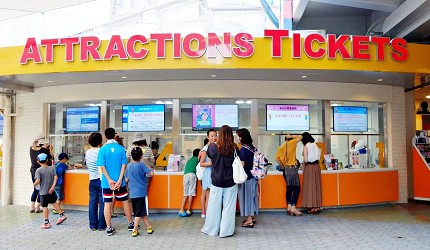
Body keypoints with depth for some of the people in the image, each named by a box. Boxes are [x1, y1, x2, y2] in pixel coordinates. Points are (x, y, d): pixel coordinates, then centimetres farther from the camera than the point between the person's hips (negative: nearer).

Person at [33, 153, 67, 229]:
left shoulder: (38, 170, -11)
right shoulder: (51, 168, 1)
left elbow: (38, 180, -20)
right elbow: (55, 177, -8)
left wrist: (34, 184, 1)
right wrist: (52, 187, -10)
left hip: (43, 192, -4)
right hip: (51, 191, 4)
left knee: (45, 206, 3)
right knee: (54, 202, 23)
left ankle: (46, 223, 8)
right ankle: (62, 215, 27)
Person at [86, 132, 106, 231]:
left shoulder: (87, 152, 5)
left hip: (92, 180, 6)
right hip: (101, 179, -5)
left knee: (92, 202, 9)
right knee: (102, 203, 2)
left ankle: (93, 225, 15)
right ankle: (101, 225, 6)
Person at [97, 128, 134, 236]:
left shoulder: (102, 149, -4)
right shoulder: (121, 148, -2)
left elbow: (102, 166, -10)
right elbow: (124, 165, -7)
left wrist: (109, 180, -9)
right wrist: (119, 180, -8)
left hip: (107, 182, 0)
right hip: (119, 181, 1)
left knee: (107, 204, 6)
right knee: (125, 201, 13)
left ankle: (109, 228, 12)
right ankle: (131, 224, 23)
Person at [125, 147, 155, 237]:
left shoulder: (128, 166, 3)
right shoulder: (141, 165, -11)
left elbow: (126, 179, 9)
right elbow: (151, 173, -17)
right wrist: (151, 169, 3)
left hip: (132, 193, 5)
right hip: (141, 192, -5)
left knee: (142, 212, 13)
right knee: (139, 213, 4)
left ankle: (149, 227, 19)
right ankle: (134, 230, 8)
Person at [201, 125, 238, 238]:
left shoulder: (212, 147, -9)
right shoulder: (234, 148, -9)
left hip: (216, 182, 1)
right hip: (231, 183, 0)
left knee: (214, 207, 14)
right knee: (228, 207, 10)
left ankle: (211, 229, 27)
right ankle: (226, 231, 18)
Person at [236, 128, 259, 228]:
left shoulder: (243, 149, -19)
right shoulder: (253, 147, 5)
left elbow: (242, 164, -19)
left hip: (246, 176, -8)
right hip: (253, 175, 8)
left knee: (247, 196, 2)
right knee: (251, 195, 16)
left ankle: (249, 220, 10)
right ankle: (252, 217, 27)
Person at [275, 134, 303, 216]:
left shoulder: (280, 147, 11)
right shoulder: (291, 143, -4)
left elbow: (276, 159, 7)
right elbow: (300, 137, 5)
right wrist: (291, 137, 7)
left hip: (285, 169, 7)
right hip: (292, 168, -7)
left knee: (289, 188, 12)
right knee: (296, 188, -3)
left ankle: (289, 207, 11)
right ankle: (293, 207, -8)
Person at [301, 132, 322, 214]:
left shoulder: (306, 146, -11)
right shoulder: (315, 145, 7)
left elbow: (305, 160, -15)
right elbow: (318, 156, 6)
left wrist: (303, 168, 0)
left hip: (309, 167, -6)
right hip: (317, 166, 6)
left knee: (310, 186, 2)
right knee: (316, 186, 11)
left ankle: (312, 207, 5)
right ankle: (317, 207, 18)